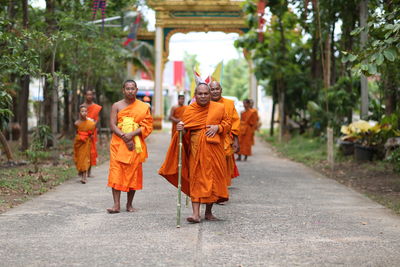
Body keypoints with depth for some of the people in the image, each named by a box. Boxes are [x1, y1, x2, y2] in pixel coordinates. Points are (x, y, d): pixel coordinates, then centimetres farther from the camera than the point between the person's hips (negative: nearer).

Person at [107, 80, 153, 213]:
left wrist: (131, 134, -15)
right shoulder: (116, 106, 7)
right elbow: (112, 125, -1)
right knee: (116, 172, -8)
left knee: (133, 172, 1)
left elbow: (147, 126, -2)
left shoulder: (143, 107, 6)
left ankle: (129, 204, 11)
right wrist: (124, 137, -15)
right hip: (118, 143, 0)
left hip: (135, 145, 0)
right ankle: (116, 205, -10)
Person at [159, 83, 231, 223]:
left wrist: (218, 127, -9)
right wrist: (181, 129, -16)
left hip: (214, 148, 1)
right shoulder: (189, 110, 3)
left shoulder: (219, 108, 3)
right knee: (196, 179, -7)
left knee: (213, 177, 6)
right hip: (196, 148, -1)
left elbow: (227, 123, 10)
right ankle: (196, 214, -11)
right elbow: (185, 132, 7)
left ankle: (208, 212, 21)